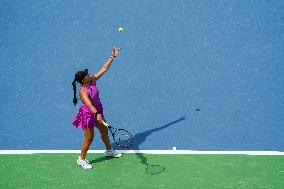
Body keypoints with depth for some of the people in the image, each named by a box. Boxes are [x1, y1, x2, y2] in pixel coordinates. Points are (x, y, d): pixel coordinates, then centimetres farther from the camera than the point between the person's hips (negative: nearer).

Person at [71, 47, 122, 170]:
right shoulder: (83, 92, -30)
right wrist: (97, 114, -58)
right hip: (88, 115, -8)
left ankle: (109, 151, 49)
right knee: (89, 139, 6)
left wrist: (112, 57, -5)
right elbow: (89, 105, -42)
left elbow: (104, 69, -5)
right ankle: (81, 159, 28)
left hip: (98, 112, 8)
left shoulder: (92, 81, -10)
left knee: (104, 131, 24)